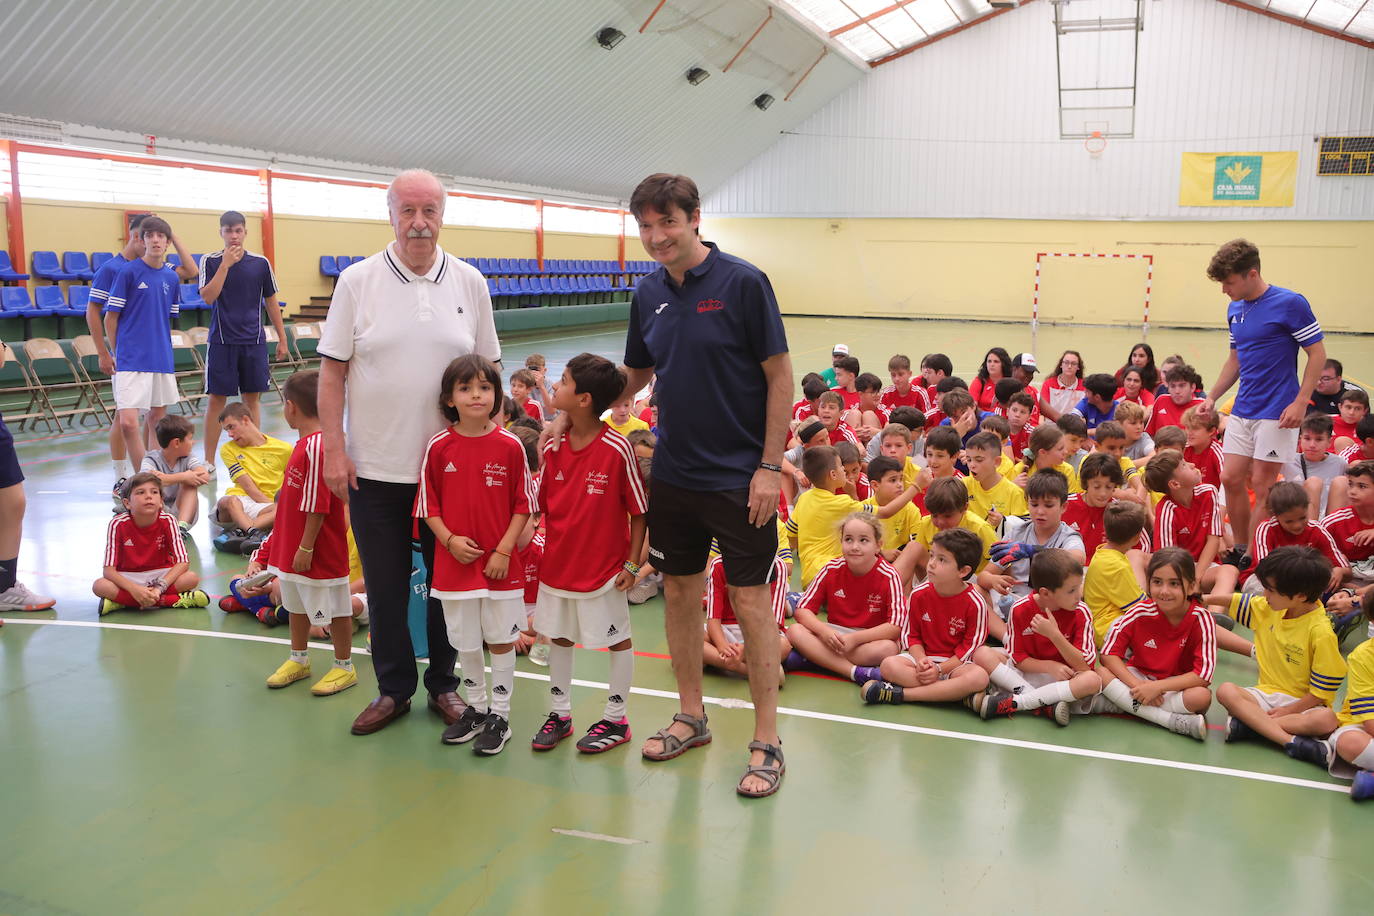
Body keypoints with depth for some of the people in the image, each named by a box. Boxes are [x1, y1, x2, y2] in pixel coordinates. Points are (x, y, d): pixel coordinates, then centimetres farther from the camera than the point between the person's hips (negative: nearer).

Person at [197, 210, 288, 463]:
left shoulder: (260, 263, 4)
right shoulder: (210, 261, 0)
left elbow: (271, 302, 10)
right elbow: (208, 297, -13)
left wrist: (282, 339, 8)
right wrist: (226, 264, -17)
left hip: (254, 342, 2)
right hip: (221, 342, -2)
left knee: (252, 398, 7)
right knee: (217, 399, 1)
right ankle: (208, 461, 8)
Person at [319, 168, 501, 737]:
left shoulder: (470, 283, 4)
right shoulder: (358, 281, -2)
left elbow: (488, 370, 8)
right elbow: (332, 371, -2)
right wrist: (334, 450, -7)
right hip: (375, 467, -1)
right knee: (385, 587, 9)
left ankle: (443, 684, 28)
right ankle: (394, 688, 26)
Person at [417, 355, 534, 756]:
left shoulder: (510, 446, -6)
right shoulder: (439, 447, -3)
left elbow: (523, 505, -1)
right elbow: (428, 505, 3)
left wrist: (504, 549, -10)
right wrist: (450, 540, -10)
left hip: (501, 563, -1)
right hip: (455, 561, 2)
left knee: (501, 639, 7)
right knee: (465, 642, 13)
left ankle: (499, 716, 20)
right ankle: (475, 707, 33)